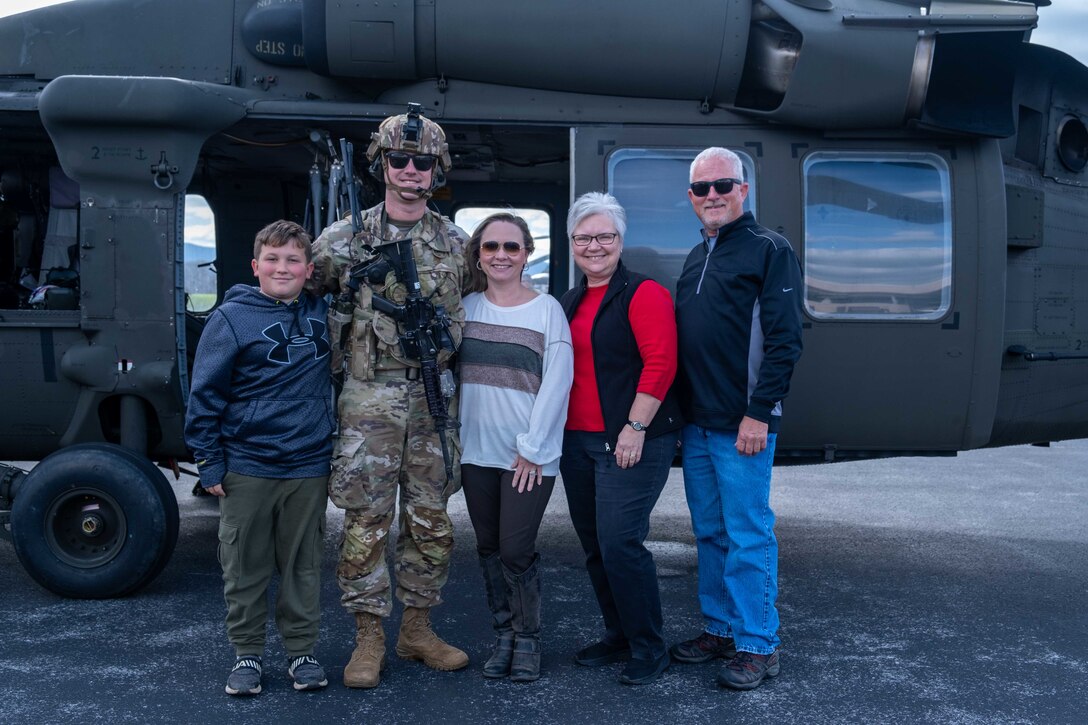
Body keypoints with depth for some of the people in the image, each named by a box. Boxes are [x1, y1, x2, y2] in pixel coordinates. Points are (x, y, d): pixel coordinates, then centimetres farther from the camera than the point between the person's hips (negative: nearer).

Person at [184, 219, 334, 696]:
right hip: (247, 467, -3)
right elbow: (205, 394, -5)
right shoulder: (231, 318, -6)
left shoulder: (321, 313, 4)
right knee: (245, 569, 7)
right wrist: (209, 462, -6)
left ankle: (301, 651, 23)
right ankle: (246, 655, 21)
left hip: (309, 467, 3)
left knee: (303, 566, 11)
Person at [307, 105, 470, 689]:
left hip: (433, 399, 3)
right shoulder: (344, 238, 1)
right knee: (366, 521, 0)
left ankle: (417, 629, 23)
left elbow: (472, 309, 19)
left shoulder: (457, 242, 8)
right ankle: (369, 637, 13)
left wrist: (445, 343, 4)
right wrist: (337, 356, 3)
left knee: (430, 521, 9)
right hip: (368, 400, -2)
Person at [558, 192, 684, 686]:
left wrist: (635, 428, -20)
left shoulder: (642, 293, -7)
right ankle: (618, 636, 27)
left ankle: (648, 649, 5)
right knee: (594, 547, 12)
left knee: (620, 543, -11)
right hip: (577, 442, 8)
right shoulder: (569, 303, 16)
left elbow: (661, 363, -16)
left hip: (631, 441, -8)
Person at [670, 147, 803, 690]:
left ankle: (757, 646, 9)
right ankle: (720, 629, 26)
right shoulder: (696, 258, 17)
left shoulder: (769, 250, -7)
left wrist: (758, 413, -18)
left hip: (742, 425, -8)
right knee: (710, 533, 14)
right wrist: (679, 410, 13)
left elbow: (784, 341, -14)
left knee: (748, 536, -1)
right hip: (696, 423, 8)